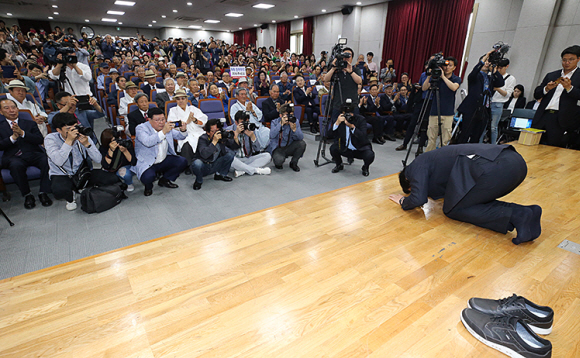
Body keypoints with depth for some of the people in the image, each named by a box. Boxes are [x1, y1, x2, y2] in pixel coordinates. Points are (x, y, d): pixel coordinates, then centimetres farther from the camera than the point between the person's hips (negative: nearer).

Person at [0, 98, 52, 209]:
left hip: (33, 154, 1)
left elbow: (40, 140, 3)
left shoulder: (30, 124, 20)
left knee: (47, 160, -33)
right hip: (13, 157, -1)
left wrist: (22, 133, -9)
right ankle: (27, 195, -18)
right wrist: (13, 137, -12)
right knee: (16, 165, -37)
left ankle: (43, 193, -21)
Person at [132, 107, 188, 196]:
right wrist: (163, 132, -43)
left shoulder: (166, 126, 4)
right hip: (147, 163, -6)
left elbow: (179, 136, 7)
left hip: (164, 160, 6)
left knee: (182, 162, -13)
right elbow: (148, 142, -33)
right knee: (148, 177, -33)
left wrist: (183, 130, -18)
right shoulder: (141, 128, -14)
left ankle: (164, 180, 9)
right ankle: (148, 187, 8)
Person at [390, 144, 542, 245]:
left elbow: (418, 199, -3)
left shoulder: (417, 165, 7)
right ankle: (525, 213, 5)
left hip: (494, 168, -9)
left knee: (452, 209, 4)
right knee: (474, 201, 24)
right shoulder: (433, 158, 33)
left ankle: (515, 216, -9)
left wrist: (403, 201, 17)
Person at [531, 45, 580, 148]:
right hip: (543, 117, 3)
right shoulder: (551, 75, 19)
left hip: (561, 121, -3)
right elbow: (536, 95, 14)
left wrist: (569, 88, -18)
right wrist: (546, 89, -5)